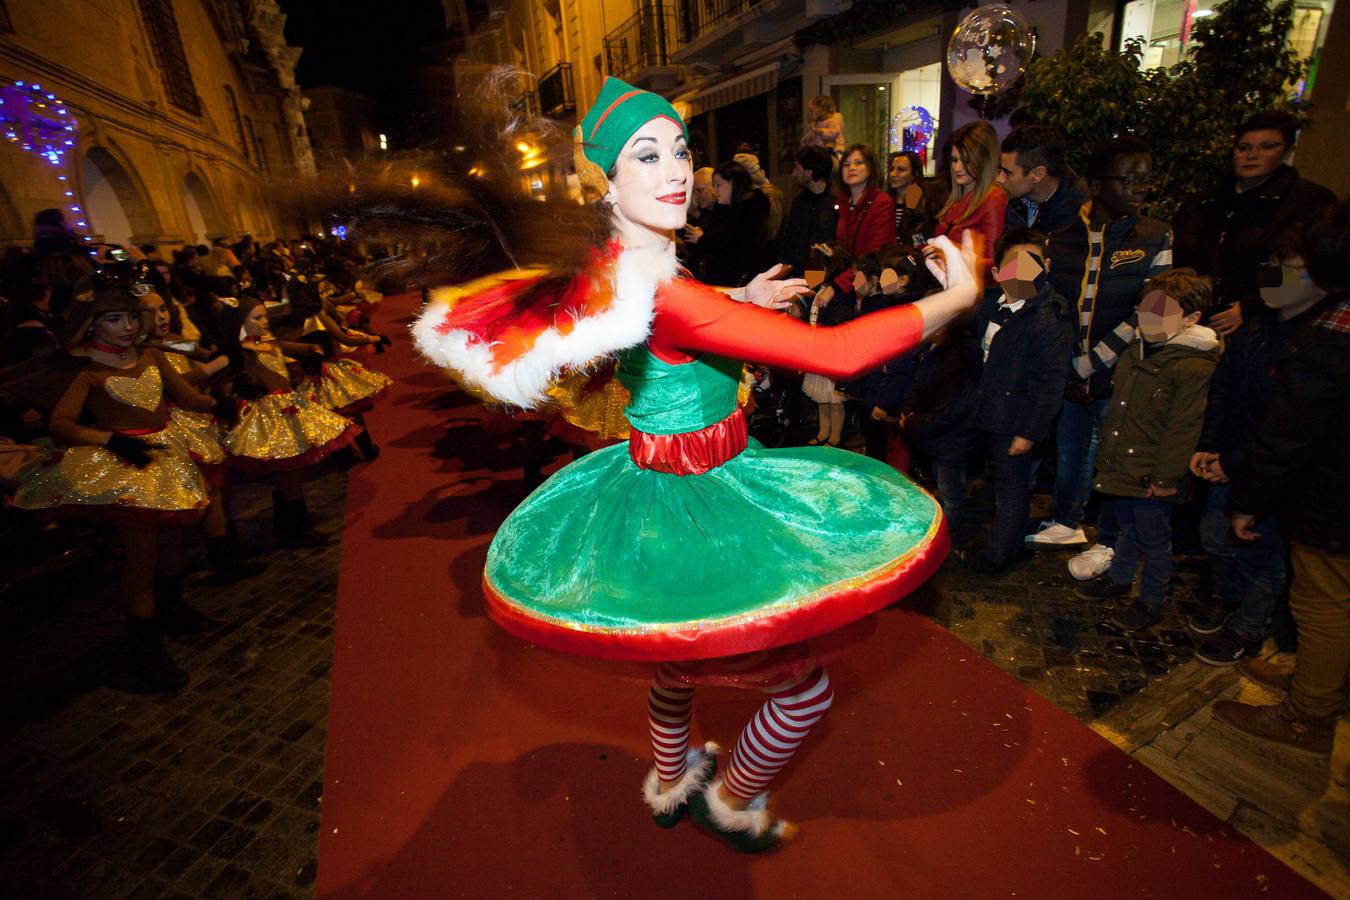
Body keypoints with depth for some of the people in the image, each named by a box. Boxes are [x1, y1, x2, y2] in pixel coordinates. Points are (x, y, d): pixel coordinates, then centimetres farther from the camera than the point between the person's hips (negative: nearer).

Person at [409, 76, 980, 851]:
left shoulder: (619, 268, 0)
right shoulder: (653, 287, -30)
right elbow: (839, 351, -34)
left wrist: (740, 299, 23)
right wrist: (958, 297, -21)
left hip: (665, 485, 10)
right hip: (690, 504, -10)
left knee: (683, 651, 30)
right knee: (805, 684, 8)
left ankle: (670, 784, 55)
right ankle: (731, 805, 36)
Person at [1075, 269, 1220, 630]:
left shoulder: (1195, 367, -20)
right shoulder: (1135, 353, 6)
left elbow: (1183, 430, -20)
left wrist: (1166, 478, -18)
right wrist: (1106, 457, 17)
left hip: (1151, 478, -8)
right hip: (1122, 467, 8)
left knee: (1153, 540, 9)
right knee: (1126, 530, 25)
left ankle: (1151, 603, 27)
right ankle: (1118, 580, 43)